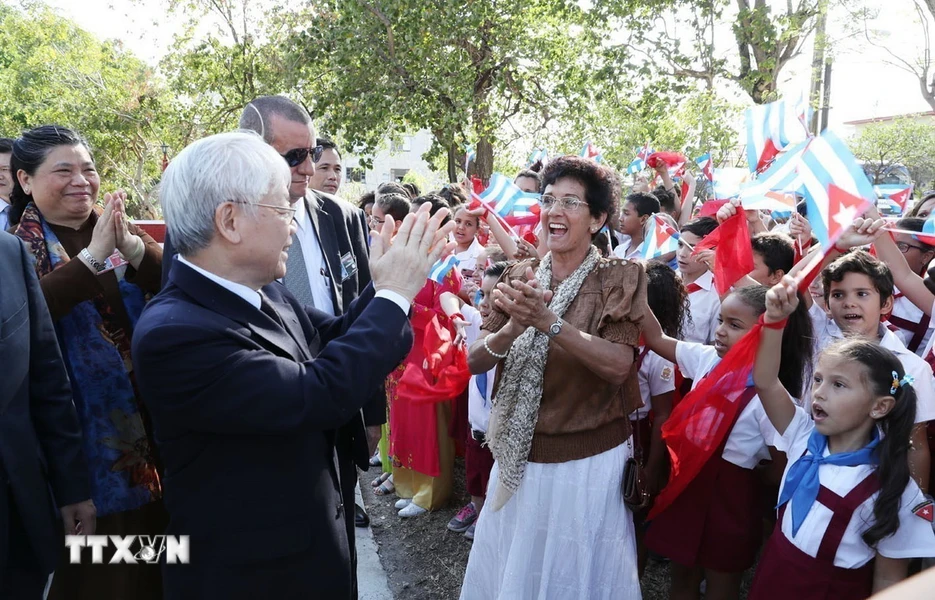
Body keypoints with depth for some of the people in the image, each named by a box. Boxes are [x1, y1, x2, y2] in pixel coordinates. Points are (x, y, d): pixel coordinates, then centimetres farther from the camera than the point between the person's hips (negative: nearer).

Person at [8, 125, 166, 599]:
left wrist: (133, 247, -25)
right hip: (81, 423, -3)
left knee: (154, 540, 15)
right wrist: (93, 255, -30)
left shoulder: (116, 227, 6)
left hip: (147, 411, 4)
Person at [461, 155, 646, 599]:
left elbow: (618, 365, -22)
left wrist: (547, 321, -33)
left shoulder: (618, 278, -9)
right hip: (518, 459, 4)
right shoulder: (518, 277, 1)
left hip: (589, 462, -4)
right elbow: (475, 361, -5)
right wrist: (513, 327, -25)